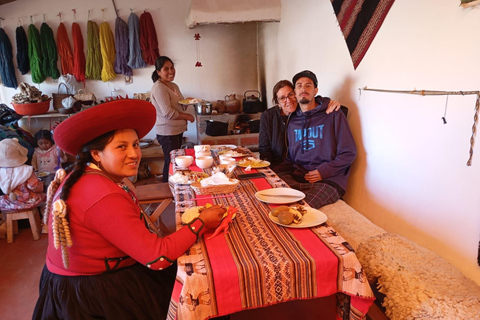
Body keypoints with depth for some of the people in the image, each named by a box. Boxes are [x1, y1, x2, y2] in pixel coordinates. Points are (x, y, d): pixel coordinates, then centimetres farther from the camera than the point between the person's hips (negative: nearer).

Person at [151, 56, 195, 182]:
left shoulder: (174, 85, 11)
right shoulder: (159, 88, -18)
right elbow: (168, 113, -24)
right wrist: (187, 116, -12)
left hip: (178, 130, 9)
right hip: (167, 132, -9)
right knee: (171, 162, 1)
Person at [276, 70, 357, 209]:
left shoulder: (334, 116, 3)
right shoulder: (292, 121, 19)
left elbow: (349, 153, 0)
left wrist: (323, 171, -11)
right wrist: (280, 170, 2)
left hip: (328, 179, -4)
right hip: (297, 177, 5)